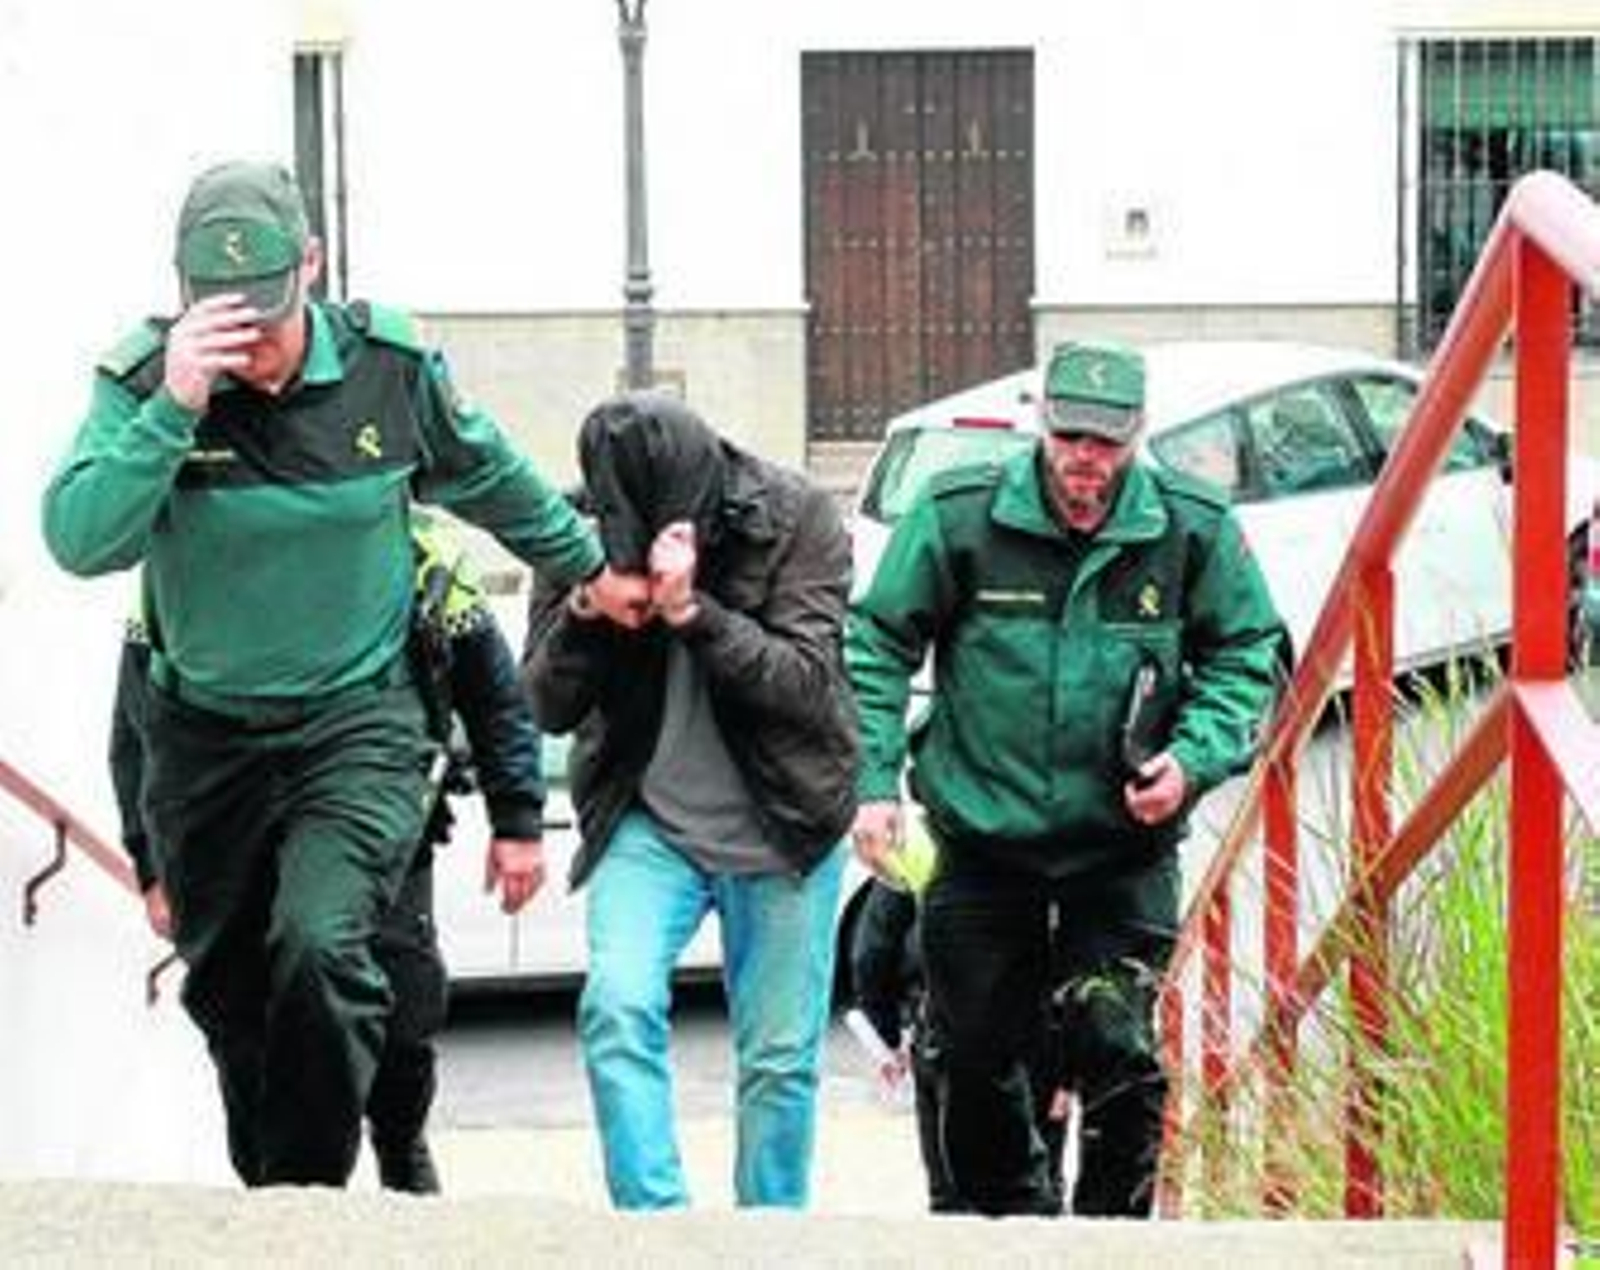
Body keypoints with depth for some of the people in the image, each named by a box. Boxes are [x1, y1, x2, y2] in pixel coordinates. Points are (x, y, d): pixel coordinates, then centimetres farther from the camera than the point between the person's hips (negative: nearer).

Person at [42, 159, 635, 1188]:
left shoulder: (390, 363, -8)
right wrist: (173, 409, -35)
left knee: (321, 948, -24)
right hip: (206, 735, 2)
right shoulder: (142, 381, -12)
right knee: (228, 992, 14)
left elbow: (493, 479, 11)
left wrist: (589, 569, 23)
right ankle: (264, 1203, 36)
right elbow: (79, 542, -26)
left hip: (357, 721, -2)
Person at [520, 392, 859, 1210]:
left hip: (779, 829, -1)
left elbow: (810, 683, -18)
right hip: (647, 822, 1)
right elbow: (548, 709, -4)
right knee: (617, 1005, -20)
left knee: (779, 1055, 4)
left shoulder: (795, 520, -12)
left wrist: (693, 612, -31)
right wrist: (582, 611, -24)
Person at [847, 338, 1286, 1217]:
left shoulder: (1193, 529, -5)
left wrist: (1192, 760, -10)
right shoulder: (957, 516, -8)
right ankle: (1010, 1217, 34)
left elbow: (1247, 658, 6)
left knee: (1118, 1047, -12)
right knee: (974, 1053, 11)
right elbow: (877, 647, -1)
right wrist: (874, 782, -9)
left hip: (1125, 844, -1)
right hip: (981, 838, 1)